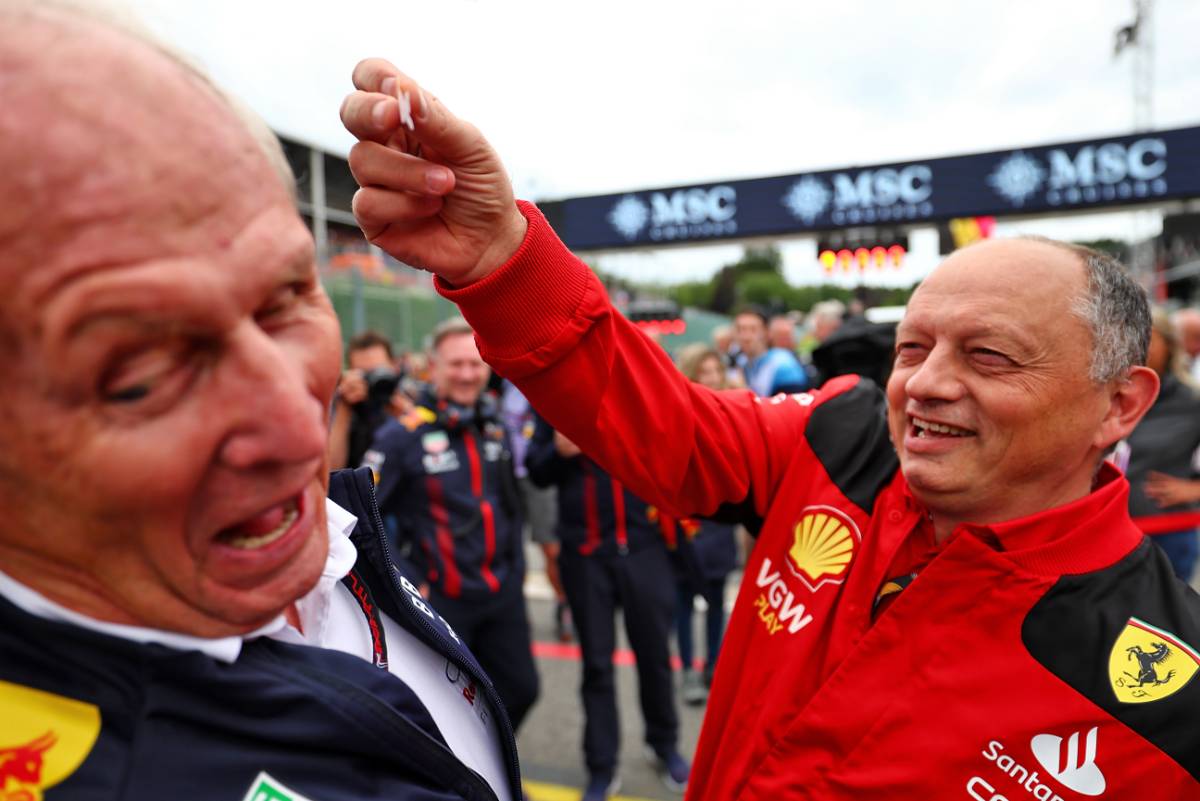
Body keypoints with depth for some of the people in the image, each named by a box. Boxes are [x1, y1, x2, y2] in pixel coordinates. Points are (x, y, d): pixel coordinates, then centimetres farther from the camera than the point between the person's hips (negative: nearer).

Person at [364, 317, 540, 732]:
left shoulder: (496, 426, 5)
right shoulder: (403, 434, -14)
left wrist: (515, 565, 14)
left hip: (503, 591, 6)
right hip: (441, 598, -6)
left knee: (520, 688, 16)